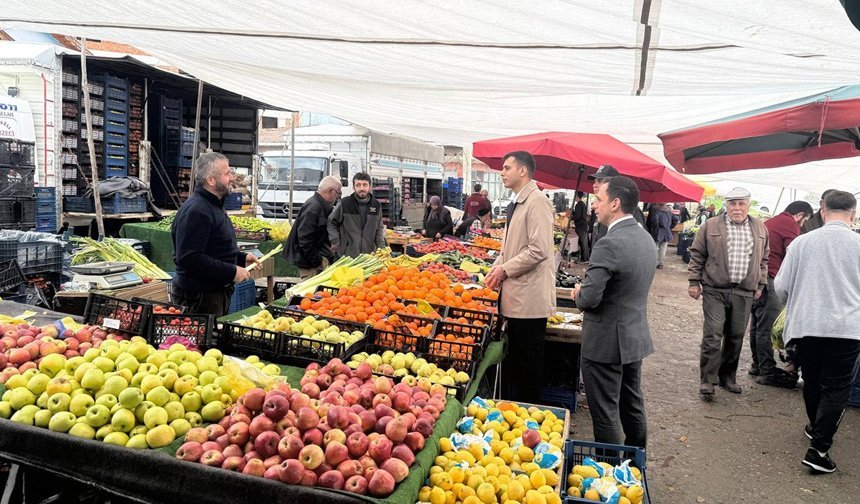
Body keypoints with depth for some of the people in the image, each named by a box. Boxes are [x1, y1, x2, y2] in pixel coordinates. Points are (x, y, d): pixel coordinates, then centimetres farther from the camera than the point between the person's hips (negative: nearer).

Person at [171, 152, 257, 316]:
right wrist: (232, 272, -24)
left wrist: (241, 258, 10)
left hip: (217, 292, 10)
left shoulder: (213, 205, 14)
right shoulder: (195, 211, -21)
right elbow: (189, 258, -28)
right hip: (200, 296, -10)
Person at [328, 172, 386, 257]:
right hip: (346, 255, -2)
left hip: (370, 254, 3)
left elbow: (379, 228, 15)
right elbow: (331, 223, 6)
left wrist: (381, 247, 7)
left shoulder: (377, 205, 6)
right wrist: (335, 241, -5)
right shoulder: (344, 203, -4)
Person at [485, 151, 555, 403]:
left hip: (530, 298, -10)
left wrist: (505, 270, -14)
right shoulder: (517, 203, 15)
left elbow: (539, 250, -23)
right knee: (514, 359, 18)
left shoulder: (537, 202, -16)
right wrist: (496, 267, 9)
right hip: (516, 297, 10)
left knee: (529, 361, 3)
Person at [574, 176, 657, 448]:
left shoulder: (609, 244, -23)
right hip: (636, 337, 9)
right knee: (632, 407, 22)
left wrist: (579, 292, -4)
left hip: (606, 343, -9)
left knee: (605, 415, 5)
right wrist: (592, 279, 9)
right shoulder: (646, 238, 5)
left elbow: (589, 299, -26)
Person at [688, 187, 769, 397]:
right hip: (715, 290, -3)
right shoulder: (710, 226, 0)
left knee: (736, 337, 10)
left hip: (744, 293, 3)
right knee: (713, 336, -7)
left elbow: (763, 260, 18)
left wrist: (760, 284, 14)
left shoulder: (760, 229, 10)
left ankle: (728, 377, 25)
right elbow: (697, 255, 2)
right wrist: (694, 282, -1)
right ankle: (707, 380, 1)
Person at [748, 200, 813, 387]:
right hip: (768, 279, -10)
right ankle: (767, 373, -1)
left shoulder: (771, 222, 23)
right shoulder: (791, 225, -6)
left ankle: (758, 365, 25)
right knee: (767, 327, -5)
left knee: (757, 324, 15)